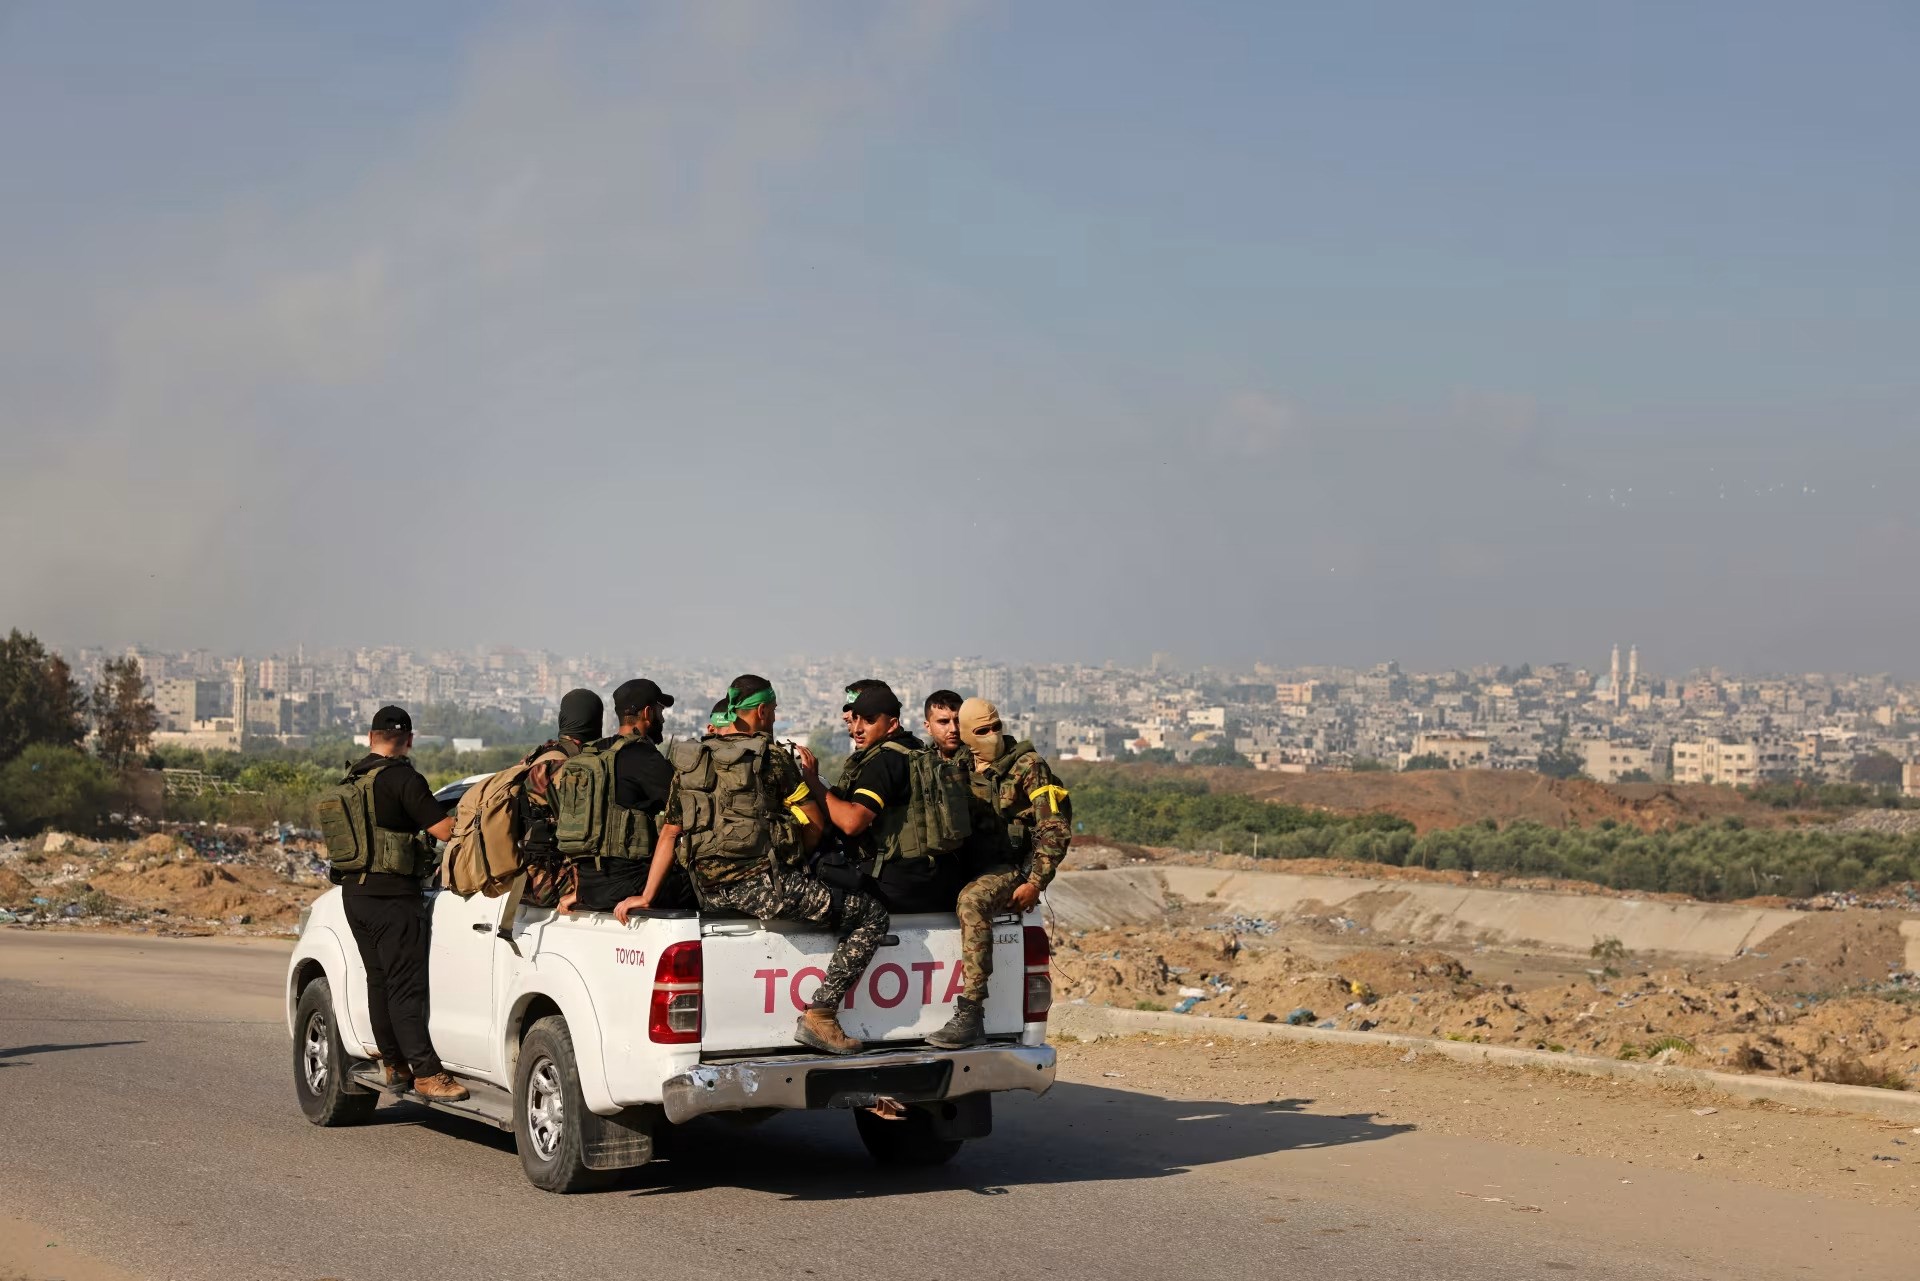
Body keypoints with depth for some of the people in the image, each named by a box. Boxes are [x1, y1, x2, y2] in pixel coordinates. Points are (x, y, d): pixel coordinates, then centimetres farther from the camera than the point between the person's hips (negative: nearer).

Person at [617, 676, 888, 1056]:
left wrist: (646, 896, 12)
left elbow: (670, 833, 12)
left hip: (710, 895, 7)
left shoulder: (689, 762, 13)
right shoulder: (771, 756, -5)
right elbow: (816, 824, -1)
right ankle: (821, 1015, -9)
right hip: (764, 885, -7)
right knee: (871, 915, 1)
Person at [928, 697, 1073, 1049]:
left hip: (1011, 867, -6)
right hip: (966, 867, 6)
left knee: (971, 900, -36)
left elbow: (1055, 829, -7)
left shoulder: (1027, 765, -2)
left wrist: (1035, 883, -14)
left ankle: (970, 1015, -39)